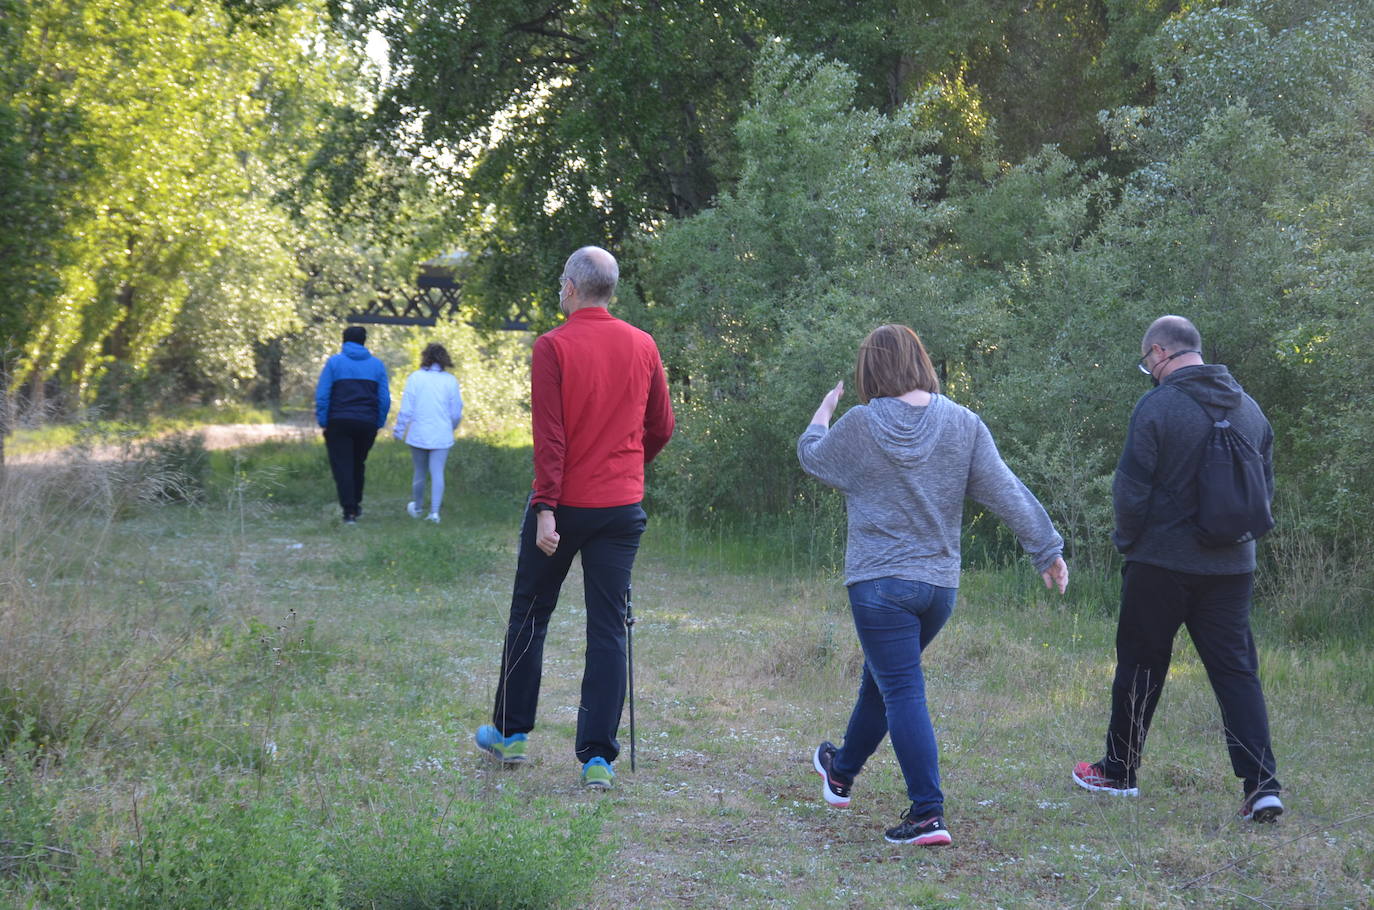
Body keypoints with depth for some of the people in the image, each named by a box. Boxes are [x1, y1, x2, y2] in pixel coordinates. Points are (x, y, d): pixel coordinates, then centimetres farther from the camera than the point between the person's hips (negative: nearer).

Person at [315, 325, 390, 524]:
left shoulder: (334, 362, 0)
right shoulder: (377, 365, 8)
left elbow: (322, 395, -7)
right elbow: (385, 399, 4)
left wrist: (322, 422, -4)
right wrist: (379, 424, 10)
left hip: (339, 423, -3)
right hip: (367, 423, 3)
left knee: (342, 467, 0)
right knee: (358, 465, 21)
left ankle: (349, 511, -9)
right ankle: (356, 504, 28)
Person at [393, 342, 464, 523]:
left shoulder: (415, 378, -5)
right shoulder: (450, 380, -1)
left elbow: (406, 408, -6)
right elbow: (456, 413, 3)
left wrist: (399, 430, 5)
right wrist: (451, 427, 23)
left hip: (418, 434, 0)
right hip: (441, 436, 0)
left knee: (419, 472, 14)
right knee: (437, 473, 1)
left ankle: (416, 507, 31)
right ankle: (435, 511, -8)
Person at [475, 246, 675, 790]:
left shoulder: (553, 347, -9)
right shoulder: (643, 346, 3)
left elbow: (550, 436, -15)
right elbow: (661, 428, 11)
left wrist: (545, 509, -17)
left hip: (565, 504, -3)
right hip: (623, 507, 3)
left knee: (530, 615, 14)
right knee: (609, 630, 3)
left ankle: (510, 732, 26)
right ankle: (598, 757, -1)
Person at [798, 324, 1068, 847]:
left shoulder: (859, 426, -9)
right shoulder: (963, 425, -2)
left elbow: (812, 457, 10)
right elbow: (1007, 493, -2)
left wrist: (823, 412, 29)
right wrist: (1047, 550, 5)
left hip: (879, 583, -5)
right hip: (940, 583, 5)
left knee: (902, 691, -6)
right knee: (883, 677, 22)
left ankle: (928, 813, -14)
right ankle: (842, 770, 43)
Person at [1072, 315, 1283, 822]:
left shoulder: (1158, 405, -12)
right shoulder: (1249, 409, 7)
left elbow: (1130, 489, -13)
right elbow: (1264, 486, 14)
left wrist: (1128, 540, 5)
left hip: (1161, 564, -4)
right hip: (1232, 567, 5)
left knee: (1140, 667, 10)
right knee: (1236, 671, 4)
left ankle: (1118, 772, 22)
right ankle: (1261, 784, -8)